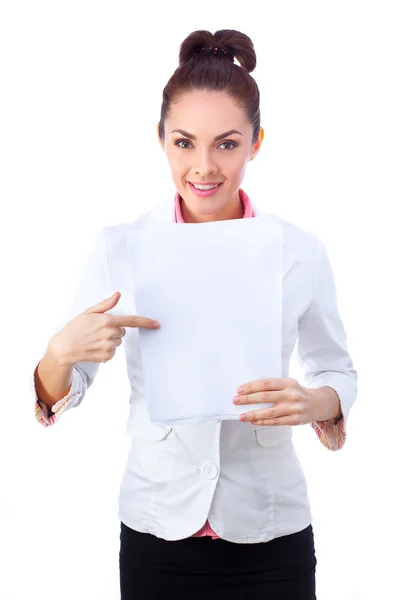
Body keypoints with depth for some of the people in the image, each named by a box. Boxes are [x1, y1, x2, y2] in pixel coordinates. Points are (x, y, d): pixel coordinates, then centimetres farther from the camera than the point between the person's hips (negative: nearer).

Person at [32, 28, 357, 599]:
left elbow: (337, 370, 6)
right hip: (156, 533, 0)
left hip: (271, 535, 0)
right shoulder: (118, 248, -6)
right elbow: (58, 397, -2)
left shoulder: (301, 252, -6)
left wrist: (317, 402, -16)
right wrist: (62, 351, -24)